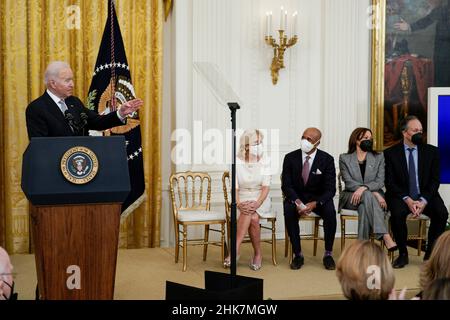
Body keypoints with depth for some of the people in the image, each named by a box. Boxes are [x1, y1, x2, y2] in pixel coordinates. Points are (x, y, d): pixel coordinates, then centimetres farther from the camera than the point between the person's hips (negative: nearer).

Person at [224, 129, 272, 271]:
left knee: (251, 215, -33)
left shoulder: (264, 161, -2)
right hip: (242, 200, 0)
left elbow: (266, 187, -8)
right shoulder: (236, 162, -4)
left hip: (261, 200, 0)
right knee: (252, 218, -33)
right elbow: (235, 188, -6)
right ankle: (257, 254, -22)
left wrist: (257, 203, -26)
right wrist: (239, 204, -26)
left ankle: (235, 249, -26)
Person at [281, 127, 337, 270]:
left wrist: (315, 203, -29)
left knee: (330, 212, -31)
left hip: (319, 198, 0)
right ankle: (297, 254, -20)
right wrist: (297, 201, -28)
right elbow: (286, 185, -8)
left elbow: (330, 188, -11)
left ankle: (328, 254, -14)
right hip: (296, 196, 1)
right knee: (289, 210, -32)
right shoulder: (290, 158, -5)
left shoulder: (327, 159, -7)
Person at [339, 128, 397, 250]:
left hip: (373, 197, 1)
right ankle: (385, 237, -52)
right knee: (368, 195, -37)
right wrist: (373, 193, -20)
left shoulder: (379, 157, 12)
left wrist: (364, 188, -25)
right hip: (351, 197, -1)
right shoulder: (344, 158, 7)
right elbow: (348, 182, -6)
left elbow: (380, 181, -2)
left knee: (364, 207, -37)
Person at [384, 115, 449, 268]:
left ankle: (430, 253, -6)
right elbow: (390, 183, -4)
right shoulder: (390, 153, 0)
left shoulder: (432, 151, 5)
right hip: (401, 196, -2)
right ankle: (403, 254, -12)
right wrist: (407, 200, -18)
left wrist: (423, 201, -16)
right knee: (397, 214, -33)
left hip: (426, 196, 2)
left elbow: (435, 180, 1)